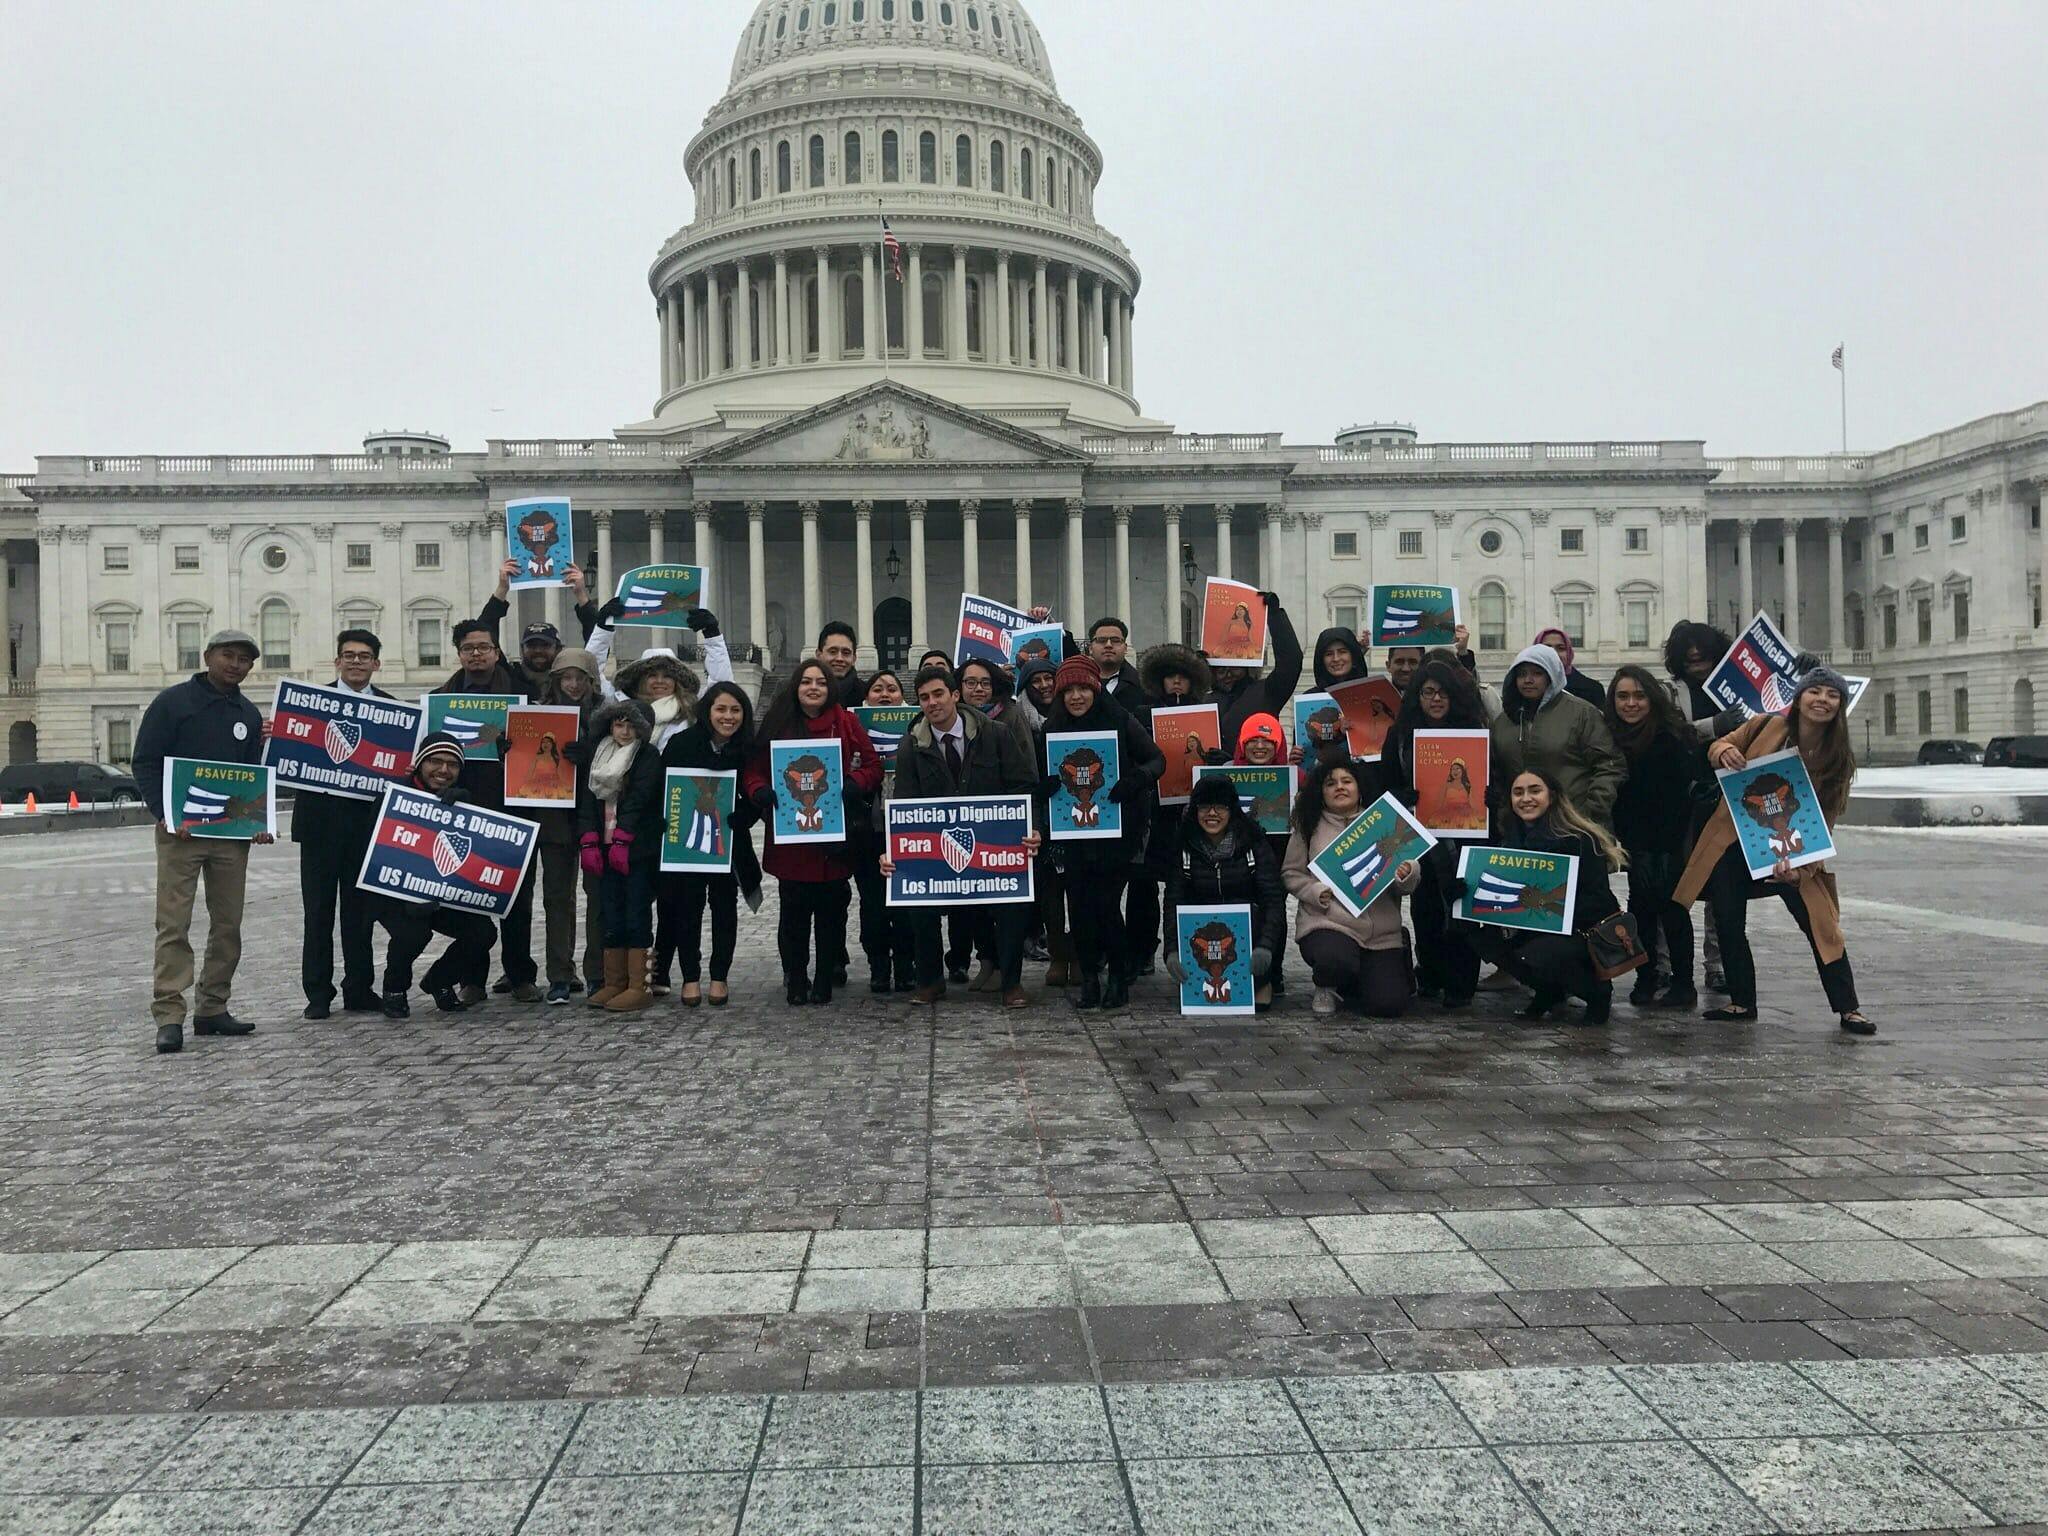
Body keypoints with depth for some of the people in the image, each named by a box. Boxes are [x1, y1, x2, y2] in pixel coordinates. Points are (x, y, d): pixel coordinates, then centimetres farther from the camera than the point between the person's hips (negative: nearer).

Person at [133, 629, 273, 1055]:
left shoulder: (249, 715, 14)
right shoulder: (173, 702, -2)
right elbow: (144, 763, -4)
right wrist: (165, 814, -17)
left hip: (232, 835, 5)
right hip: (181, 830, -5)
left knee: (228, 925, 7)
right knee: (173, 925, -7)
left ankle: (212, 1010, 16)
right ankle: (169, 1017, -6)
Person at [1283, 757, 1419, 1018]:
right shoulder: (1309, 828, 6)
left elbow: (1407, 886, 8)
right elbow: (1291, 873, 10)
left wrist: (1407, 875, -17)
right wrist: (1316, 892, -10)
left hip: (1382, 932, 2)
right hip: (1327, 922, -2)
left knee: (1388, 1005, -12)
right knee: (1336, 961, -36)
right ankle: (1327, 987, 5)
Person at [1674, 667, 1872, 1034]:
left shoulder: (1839, 758, -8)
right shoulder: (1768, 726, -6)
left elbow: (1823, 821, -11)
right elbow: (1719, 747, 9)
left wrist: (1800, 865, -25)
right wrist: (1725, 752, -17)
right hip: (1735, 845, 2)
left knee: (1820, 924, -7)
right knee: (1729, 924, 4)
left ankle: (1848, 1008, 8)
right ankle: (1742, 1003, 21)